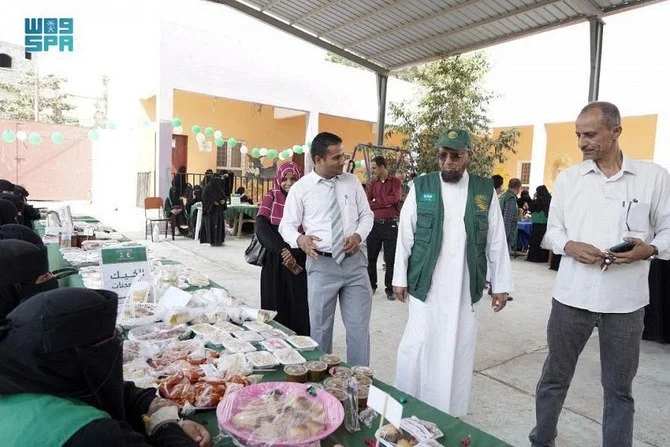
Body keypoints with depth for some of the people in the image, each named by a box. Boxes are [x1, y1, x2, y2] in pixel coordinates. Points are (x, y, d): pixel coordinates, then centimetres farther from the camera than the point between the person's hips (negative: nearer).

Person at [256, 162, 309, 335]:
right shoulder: (271, 197, 4)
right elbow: (261, 226, -9)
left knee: (299, 306, -1)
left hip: (300, 262, 0)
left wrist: (295, 255, -17)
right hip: (274, 262, 1)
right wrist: (282, 250, -20)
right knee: (276, 306, 3)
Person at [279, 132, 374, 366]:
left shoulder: (352, 182, 5)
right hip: (321, 264, -2)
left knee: (359, 326, 9)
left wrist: (359, 235, -10)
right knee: (320, 327, 11)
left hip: (354, 261, 3)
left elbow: (367, 215, 11)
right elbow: (287, 224, -1)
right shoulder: (300, 188, -3)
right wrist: (300, 239, -23)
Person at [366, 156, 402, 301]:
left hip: (391, 225, -3)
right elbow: (366, 203, -2)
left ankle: (389, 288, 14)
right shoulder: (372, 183, 9)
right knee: (371, 256, 9)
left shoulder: (395, 182, 0)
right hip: (375, 224, 3)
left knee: (390, 258, 4)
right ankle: (371, 285, 24)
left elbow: (394, 199, -16)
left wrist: (375, 202, -8)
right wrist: (385, 202, -15)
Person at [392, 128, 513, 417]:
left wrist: (500, 284, 5)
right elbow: (405, 235, 1)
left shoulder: (485, 190, 3)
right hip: (425, 284, -1)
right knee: (417, 347, 2)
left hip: (465, 288, 1)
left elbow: (496, 241, 4)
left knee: (458, 351, 10)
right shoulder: (421, 187, 0)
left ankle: (450, 412, 27)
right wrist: (399, 278, 1)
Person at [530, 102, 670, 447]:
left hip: (625, 300, -1)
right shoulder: (567, 178, 3)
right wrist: (570, 246, -13)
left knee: (619, 388, 14)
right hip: (571, 296, 1)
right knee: (555, 377, 14)